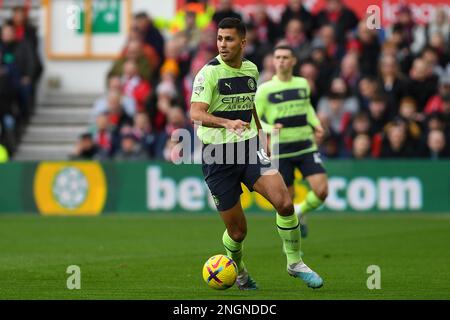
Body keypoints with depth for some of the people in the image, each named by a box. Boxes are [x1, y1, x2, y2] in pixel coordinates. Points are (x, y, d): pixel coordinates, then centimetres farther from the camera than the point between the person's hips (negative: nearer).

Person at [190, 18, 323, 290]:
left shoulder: (251, 70, 8)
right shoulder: (210, 73, -12)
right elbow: (196, 113, -25)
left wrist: (261, 133, 33)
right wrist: (227, 123, -41)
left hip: (248, 148, 4)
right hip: (217, 155, -4)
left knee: (285, 203, -17)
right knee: (237, 230, 0)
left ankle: (295, 263, 3)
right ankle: (238, 272, 31)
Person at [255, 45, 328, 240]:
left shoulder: (303, 84, 7)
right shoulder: (265, 90, -5)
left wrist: (316, 124, 11)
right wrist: (269, 129, -24)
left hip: (306, 147, 3)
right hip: (281, 151, -3)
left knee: (322, 191, -12)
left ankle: (300, 212, 20)